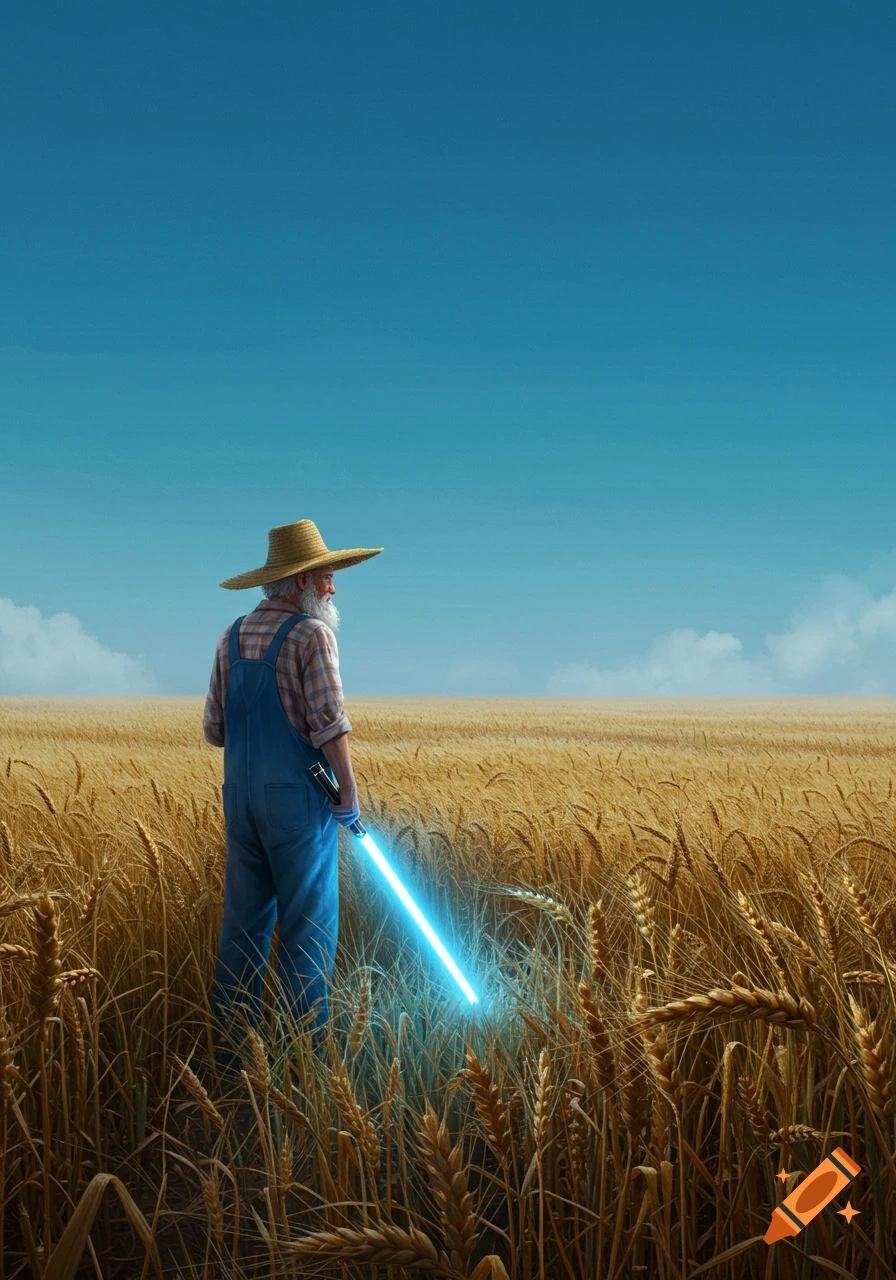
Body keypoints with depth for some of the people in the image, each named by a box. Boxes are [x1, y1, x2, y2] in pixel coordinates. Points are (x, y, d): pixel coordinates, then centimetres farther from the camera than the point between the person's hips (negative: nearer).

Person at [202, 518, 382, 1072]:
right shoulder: (311, 633, -11)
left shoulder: (233, 637, 10)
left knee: (244, 922, 12)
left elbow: (214, 729, 11)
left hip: (241, 793, 7)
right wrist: (349, 792, -8)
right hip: (298, 797, -7)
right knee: (307, 925, 1)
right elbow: (330, 723, -16)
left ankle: (231, 1052, 18)